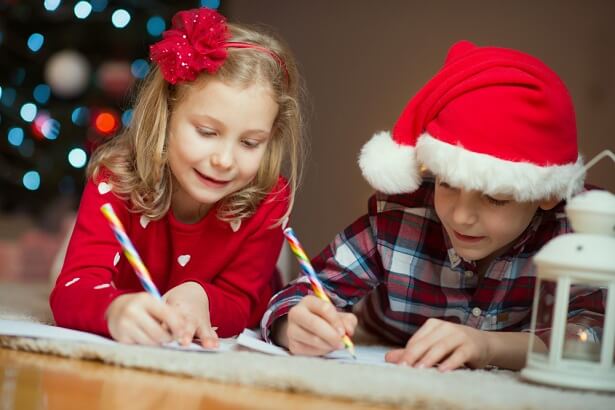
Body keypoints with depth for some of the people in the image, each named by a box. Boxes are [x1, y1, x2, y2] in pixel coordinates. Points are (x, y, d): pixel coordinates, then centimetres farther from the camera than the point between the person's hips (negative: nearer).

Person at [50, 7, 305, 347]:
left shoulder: (269, 200, -17)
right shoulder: (116, 181, -21)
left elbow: (242, 308, -15)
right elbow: (72, 291, -32)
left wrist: (199, 298, -39)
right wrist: (118, 310, -56)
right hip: (116, 359, -1)